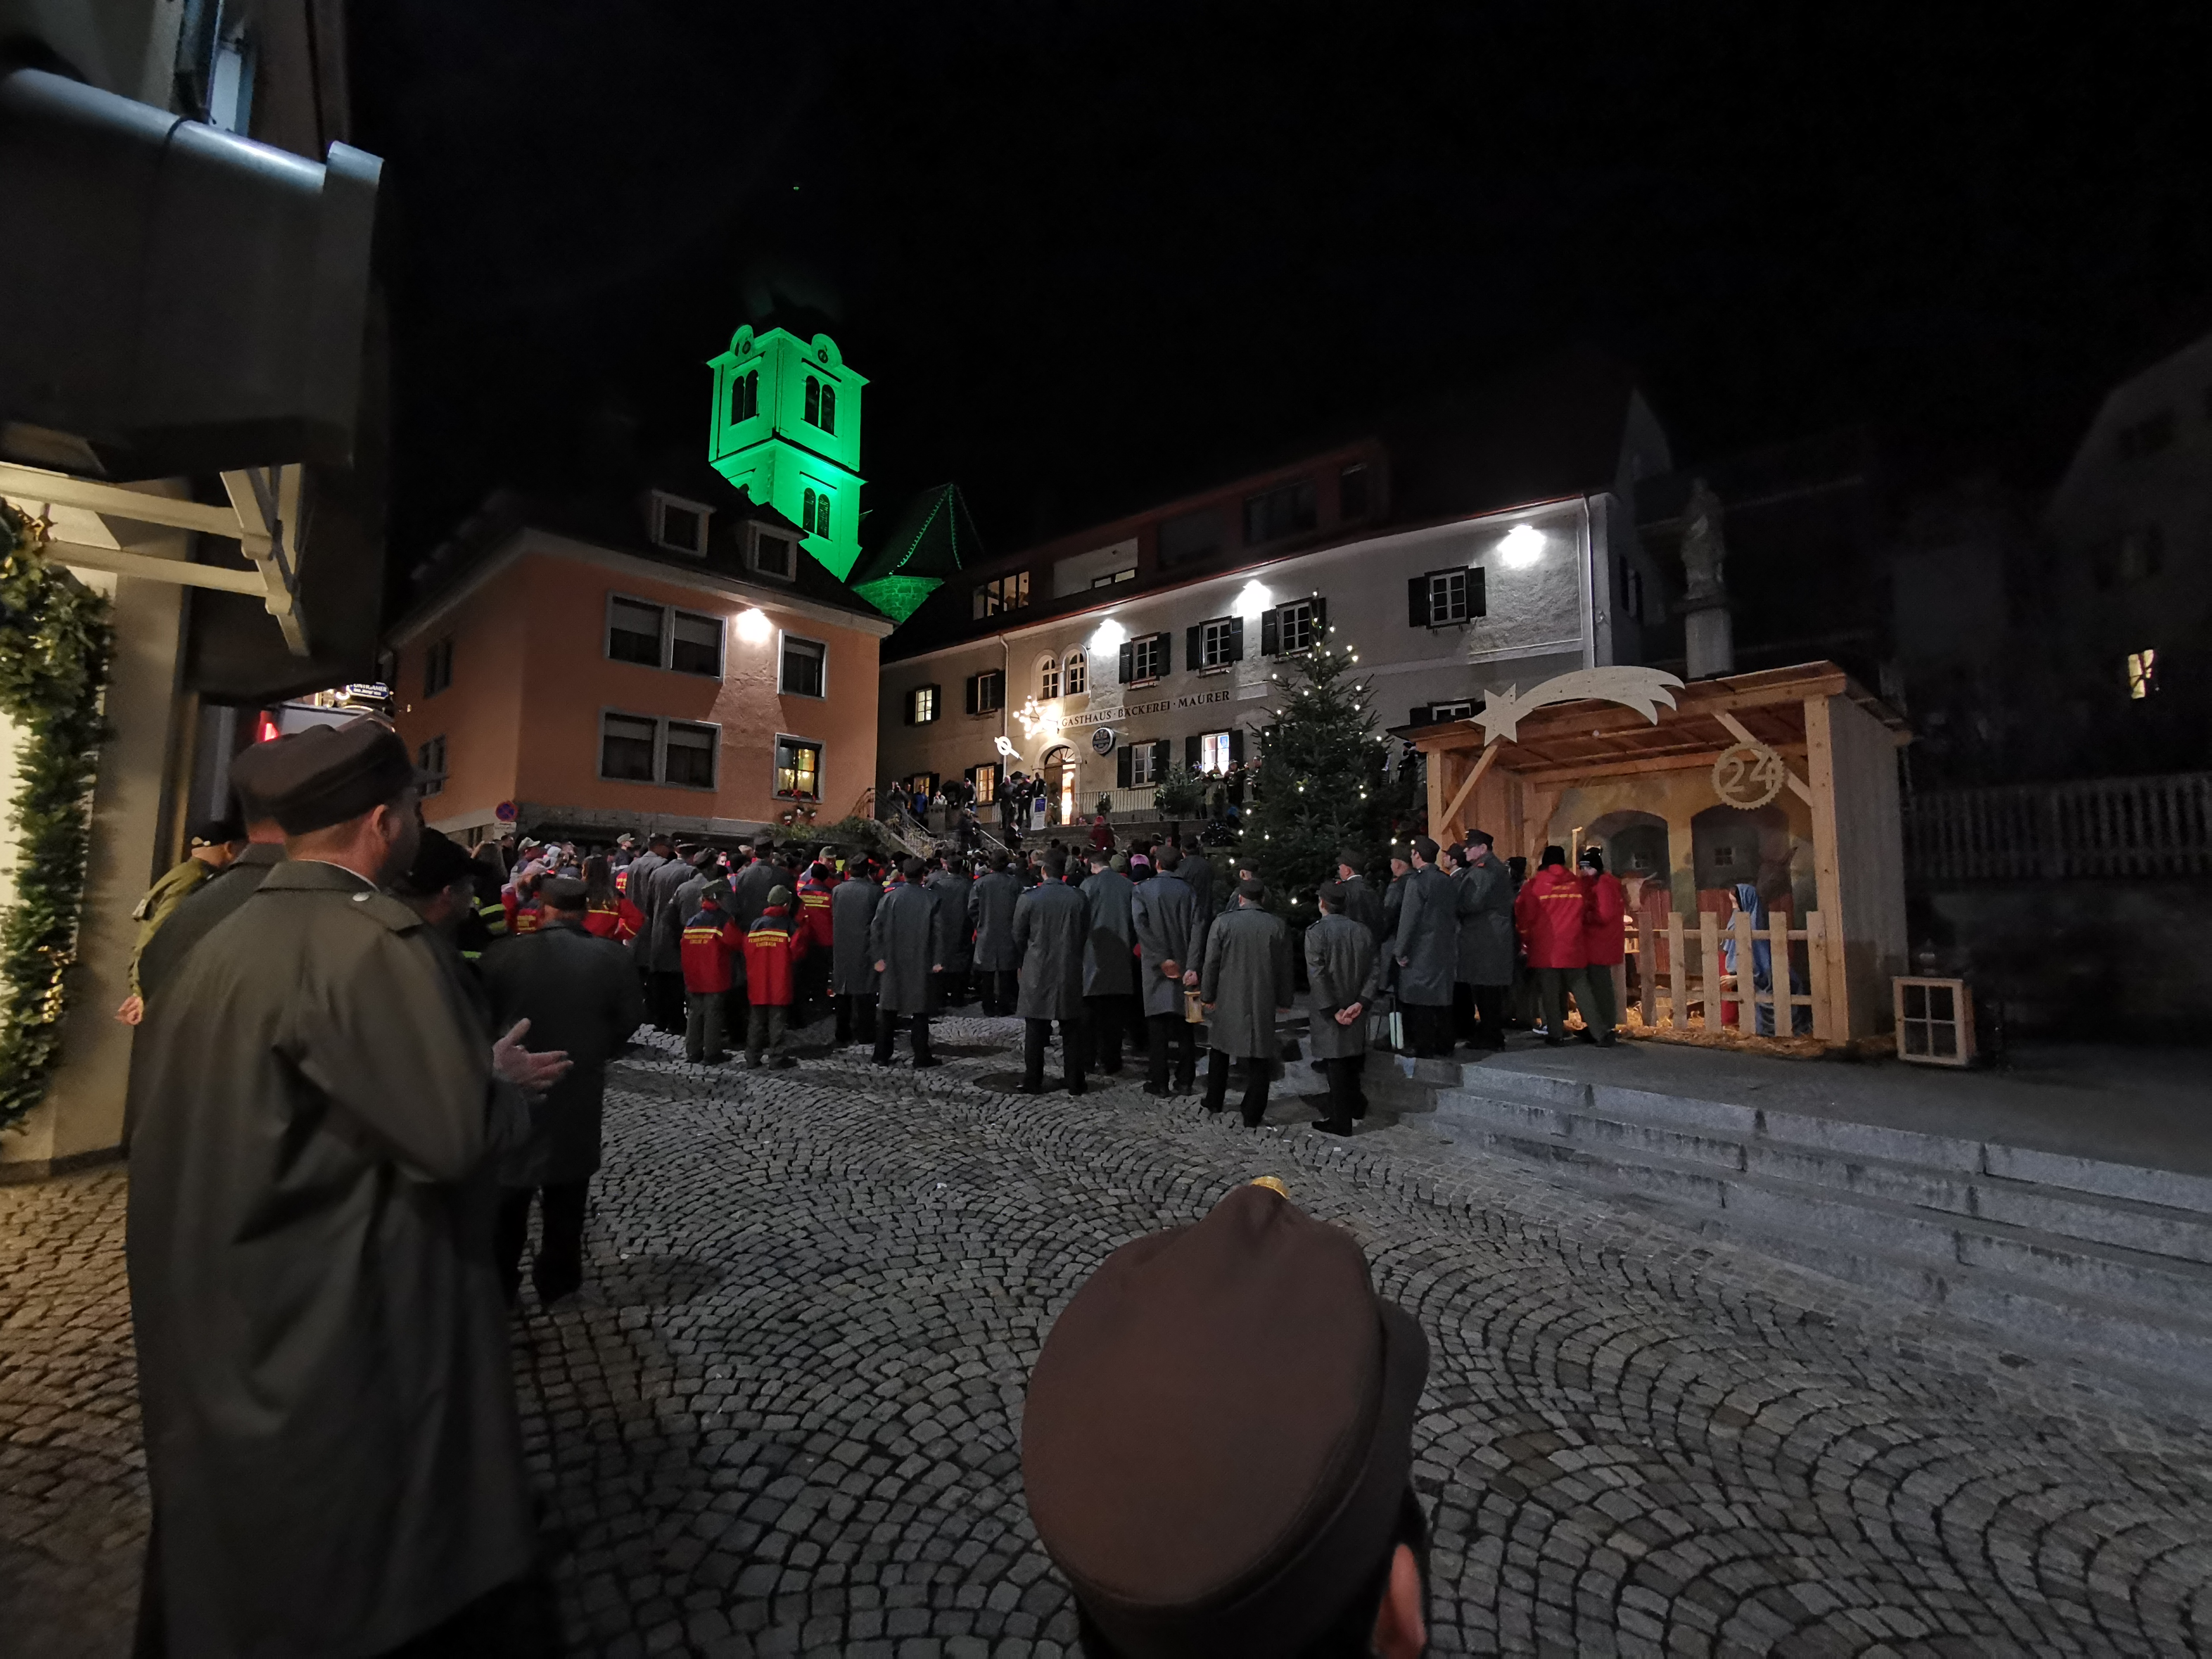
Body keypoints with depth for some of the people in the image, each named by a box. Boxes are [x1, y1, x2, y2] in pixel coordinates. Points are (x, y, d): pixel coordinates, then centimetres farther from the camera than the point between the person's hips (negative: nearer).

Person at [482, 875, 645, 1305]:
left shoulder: (503, 953, -13)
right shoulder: (611, 957, -11)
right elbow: (630, 1018, -4)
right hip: (579, 1093, 0)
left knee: (507, 1192, 18)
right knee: (565, 1197, 15)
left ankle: (498, 1284, 28)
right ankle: (557, 1280, 25)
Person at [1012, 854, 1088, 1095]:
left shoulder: (1028, 899, -8)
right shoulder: (1078, 898, -4)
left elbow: (1018, 937, -1)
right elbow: (1085, 932, 3)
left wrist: (1025, 964, 15)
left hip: (1037, 973, -1)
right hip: (1071, 973, 1)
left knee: (1035, 1030, 8)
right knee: (1072, 1030, 11)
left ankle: (1033, 1082, 12)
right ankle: (1074, 1082, 16)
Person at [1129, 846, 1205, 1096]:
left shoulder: (1142, 890, -2)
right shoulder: (1189, 892, 1)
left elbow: (1140, 925, -15)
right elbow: (1198, 930, -9)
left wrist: (1163, 959, -15)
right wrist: (1192, 967, -14)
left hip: (1156, 967, -2)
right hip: (1185, 967, 2)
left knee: (1157, 1026, 5)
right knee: (1185, 1027, 10)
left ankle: (1158, 1082, 7)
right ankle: (1185, 1081, 15)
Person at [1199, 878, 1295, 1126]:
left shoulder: (1223, 922, -8)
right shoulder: (1277, 926, -4)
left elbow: (1211, 963, -6)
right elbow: (1284, 968, 1)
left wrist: (1208, 996, 3)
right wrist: (1284, 1001, 10)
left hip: (1227, 1000, 0)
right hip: (1263, 1002, 0)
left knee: (1220, 1051, 19)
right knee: (1258, 1059, 8)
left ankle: (1214, 1103, 29)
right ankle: (1253, 1115, 11)